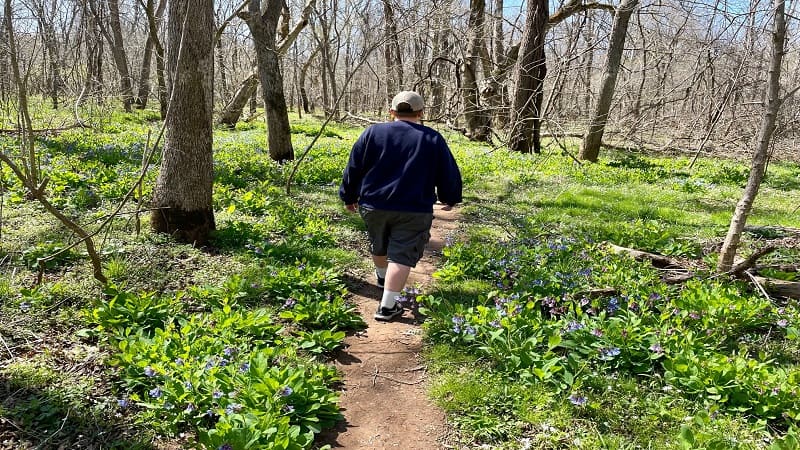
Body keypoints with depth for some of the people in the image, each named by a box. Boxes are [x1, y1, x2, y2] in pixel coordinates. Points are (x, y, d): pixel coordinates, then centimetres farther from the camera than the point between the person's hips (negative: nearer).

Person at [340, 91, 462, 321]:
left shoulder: (373, 133, 1)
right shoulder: (433, 139, -1)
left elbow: (353, 169, 5)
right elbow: (450, 175, 5)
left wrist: (349, 196, 18)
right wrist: (450, 198, 23)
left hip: (373, 205, 3)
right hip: (414, 210, -3)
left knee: (379, 246, 25)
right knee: (401, 256, -1)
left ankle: (382, 277, 51)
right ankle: (387, 306, -7)